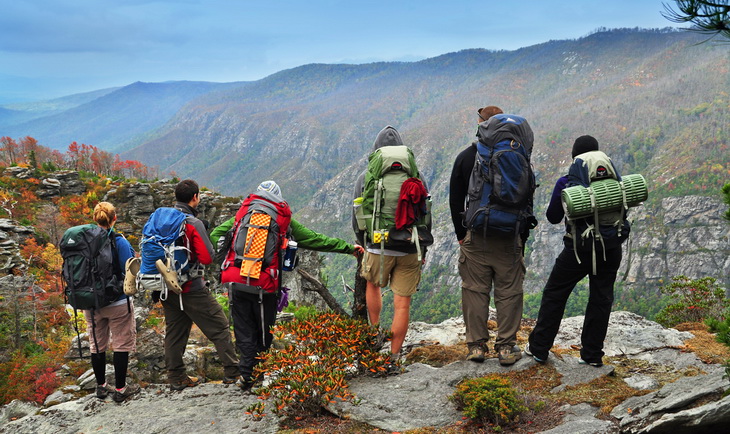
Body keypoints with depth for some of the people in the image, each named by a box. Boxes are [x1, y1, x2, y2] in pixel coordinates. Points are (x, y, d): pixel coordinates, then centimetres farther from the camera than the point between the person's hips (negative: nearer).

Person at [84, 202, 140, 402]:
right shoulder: (119, 242, -15)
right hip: (118, 302, -4)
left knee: (97, 345, 17)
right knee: (122, 345, 7)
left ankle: (101, 386, 27)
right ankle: (120, 389, 10)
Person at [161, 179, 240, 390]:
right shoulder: (193, 223, -16)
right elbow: (207, 257, -18)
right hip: (191, 288, -7)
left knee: (174, 331, 14)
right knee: (219, 327, 3)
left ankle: (176, 378, 19)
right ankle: (232, 372, 5)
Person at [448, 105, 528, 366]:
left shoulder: (465, 158, 0)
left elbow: (455, 201, 4)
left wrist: (461, 234, 12)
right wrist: (523, 236, 9)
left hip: (475, 237, 1)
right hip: (509, 239, 0)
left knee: (475, 291, 7)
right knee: (509, 292, 6)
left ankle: (477, 345, 11)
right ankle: (506, 347, 8)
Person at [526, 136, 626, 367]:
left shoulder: (567, 183, -10)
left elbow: (553, 217, 0)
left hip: (579, 250, -3)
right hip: (611, 248, 3)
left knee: (554, 294, 10)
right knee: (601, 298, 12)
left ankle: (539, 347, 15)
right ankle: (592, 354, 16)